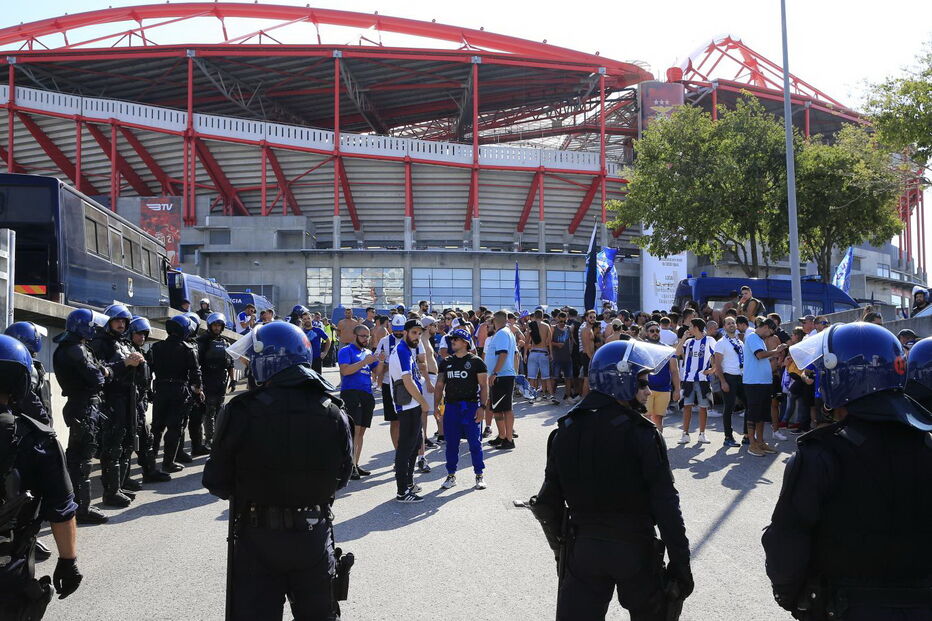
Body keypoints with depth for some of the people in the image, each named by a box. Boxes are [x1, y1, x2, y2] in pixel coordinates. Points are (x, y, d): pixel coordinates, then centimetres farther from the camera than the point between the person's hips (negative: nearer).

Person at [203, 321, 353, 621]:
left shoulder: (241, 412, -17)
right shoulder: (333, 412, -7)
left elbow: (217, 483, -10)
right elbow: (341, 478, 4)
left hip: (257, 539, -2)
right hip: (314, 537, 3)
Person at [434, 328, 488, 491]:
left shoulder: (476, 361, 0)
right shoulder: (446, 362, 12)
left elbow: (484, 386, -3)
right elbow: (439, 386, 14)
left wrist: (482, 407, -12)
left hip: (471, 406, -4)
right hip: (451, 407, 4)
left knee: (475, 443, -1)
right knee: (451, 443, 7)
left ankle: (479, 475, 9)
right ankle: (451, 475, 17)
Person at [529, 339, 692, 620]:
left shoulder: (565, 431, 0)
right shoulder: (641, 433, -14)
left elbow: (551, 500, 4)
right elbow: (665, 504, -15)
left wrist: (560, 546, 16)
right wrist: (680, 563, -9)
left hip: (582, 547, 4)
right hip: (636, 549, -3)